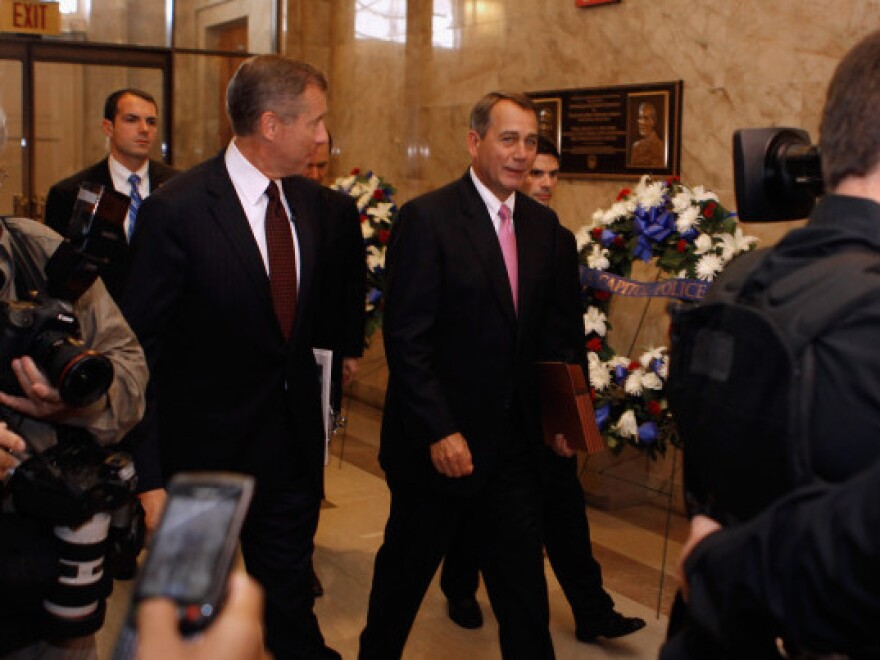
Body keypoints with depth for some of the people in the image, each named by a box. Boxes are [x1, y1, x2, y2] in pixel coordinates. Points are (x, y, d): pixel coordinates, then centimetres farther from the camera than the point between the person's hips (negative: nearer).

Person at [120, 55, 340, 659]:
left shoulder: (310, 201, 0)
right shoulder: (176, 210, -20)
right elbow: (141, 344, -15)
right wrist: (152, 475, -15)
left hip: (294, 436, 5)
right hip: (207, 448, -4)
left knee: (290, 594, 21)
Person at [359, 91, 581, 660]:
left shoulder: (543, 223, 6)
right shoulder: (426, 218, -13)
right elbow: (407, 339, -16)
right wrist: (439, 432, -20)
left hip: (515, 445, 5)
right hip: (441, 442, -5)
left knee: (523, 581, 13)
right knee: (405, 571, 15)